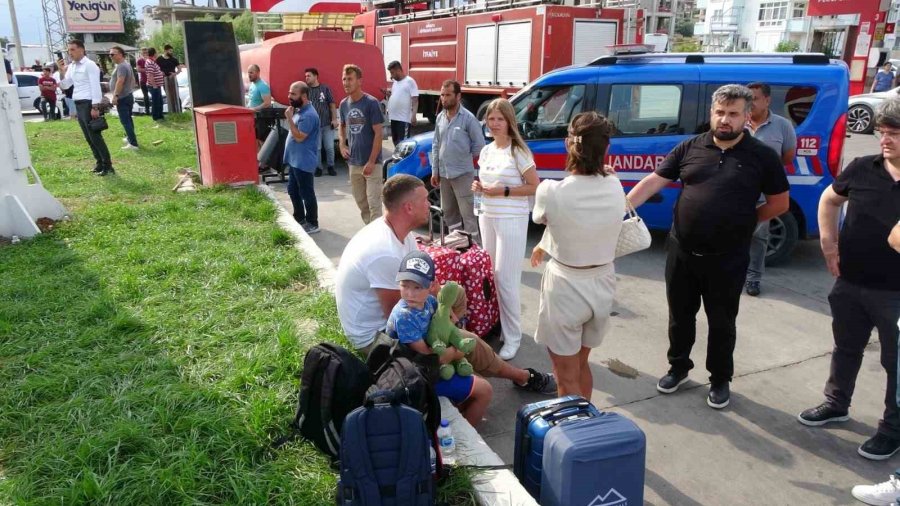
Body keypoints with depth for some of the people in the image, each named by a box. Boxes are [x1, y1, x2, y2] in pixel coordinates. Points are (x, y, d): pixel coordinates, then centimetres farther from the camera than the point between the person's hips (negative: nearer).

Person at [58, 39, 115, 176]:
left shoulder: (89, 65, -10)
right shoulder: (71, 66, 14)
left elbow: (95, 87, -15)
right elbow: (65, 86, 17)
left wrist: (95, 107, -20)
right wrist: (61, 72, 1)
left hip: (88, 104, -8)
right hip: (78, 105, 8)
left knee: (95, 137, -9)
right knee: (89, 138, 10)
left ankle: (108, 166, -6)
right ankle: (100, 163, 17)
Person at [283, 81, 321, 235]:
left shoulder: (309, 115, -21)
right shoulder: (299, 111, 11)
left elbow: (299, 137, -24)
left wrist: (289, 118, -21)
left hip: (303, 162, -10)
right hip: (294, 160, 10)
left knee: (306, 194, -1)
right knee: (293, 191, 19)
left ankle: (312, 224, 10)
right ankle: (299, 219, 33)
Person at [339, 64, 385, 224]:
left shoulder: (371, 103, -11)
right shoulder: (344, 104, 6)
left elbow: (378, 134, -13)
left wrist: (371, 161, -17)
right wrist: (342, 145, 6)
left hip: (371, 163, -6)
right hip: (353, 163, 6)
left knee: (373, 202, -4)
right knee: (360, 201, 14)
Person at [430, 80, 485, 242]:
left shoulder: (468, 118, -12)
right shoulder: (440, 117, 7)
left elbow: (479, 145, -8)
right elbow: (436, 145, 12)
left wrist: (464, 157, 2)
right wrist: (435, 171, 9)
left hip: (463, 174, -6)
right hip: (444, 174, 7)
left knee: (467, 213, -5)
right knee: (449, 212, 16)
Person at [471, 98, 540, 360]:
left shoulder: (518, 152, -11)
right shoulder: (486, 151, 10)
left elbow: (535, 187, -10)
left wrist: (504, 191, -19)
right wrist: (479, 186, 0)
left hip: (511, 221, -7)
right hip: (487, 218, 7)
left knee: (506, 279, -7)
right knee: (490, 275, 13)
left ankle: (512, 337, 3)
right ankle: (496, 324, 28)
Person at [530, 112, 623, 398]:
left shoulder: (550, 191, -21)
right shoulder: (615, 188, -8)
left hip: (565, 288, -5)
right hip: (602, 286, 5)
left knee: (567, 377, 12)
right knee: (581, 363, 27)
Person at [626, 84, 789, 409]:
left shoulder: (761, 156, -4)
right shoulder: (690, 148, 1)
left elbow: (780, 203, 3)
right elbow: (653, 182, -1)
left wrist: (742, 223, 1)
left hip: (727, 260, -2)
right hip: (682, 252, 2)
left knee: (721, 323, 12)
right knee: (680, 316, 17)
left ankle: (720, 380, 33)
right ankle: (678, 367, 38)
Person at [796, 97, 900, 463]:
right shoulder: (863, 168, -4)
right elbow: (829, 199, 13)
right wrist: (828, 242, 3)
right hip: (849, 283, 4)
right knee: (846, 348, 21)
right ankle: (836, 404, 41)